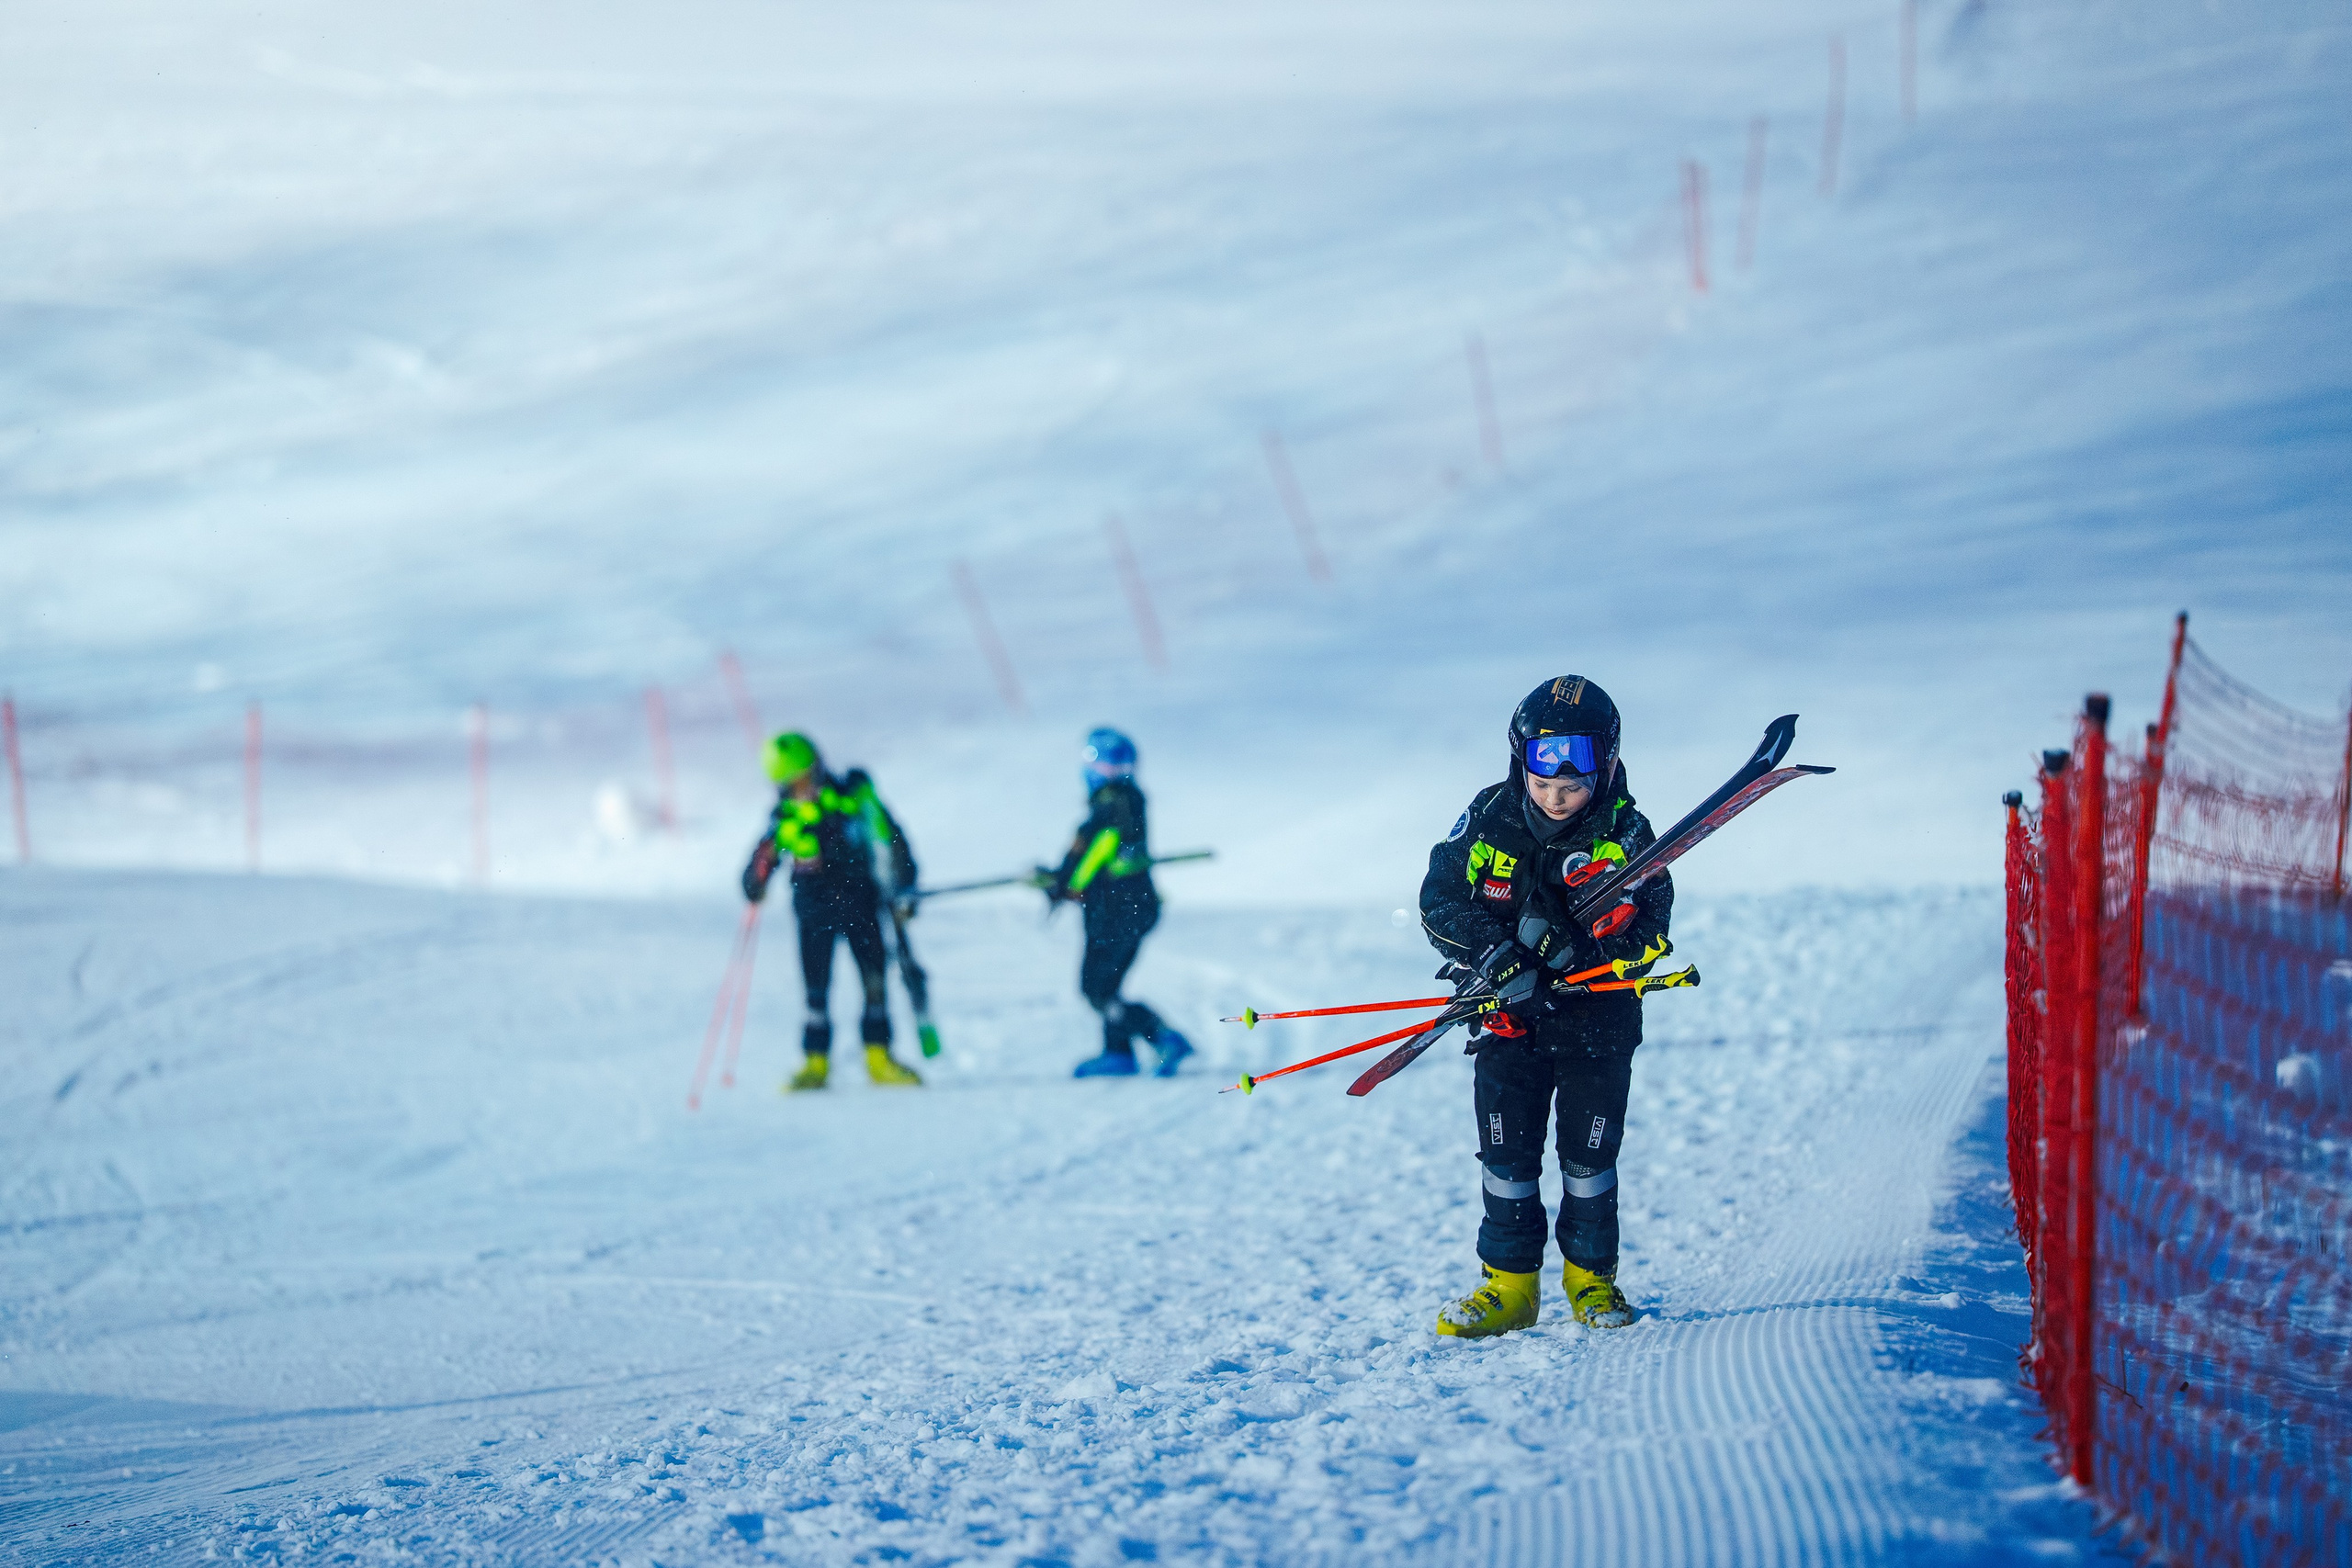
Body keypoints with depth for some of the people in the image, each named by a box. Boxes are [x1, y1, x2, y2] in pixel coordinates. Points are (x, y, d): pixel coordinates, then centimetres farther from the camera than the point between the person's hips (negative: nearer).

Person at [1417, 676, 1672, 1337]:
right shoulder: (1491, 819, -6)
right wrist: (1496, 956, -24)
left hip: (1596, 1016, -1)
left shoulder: (1624, 834, -9)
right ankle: (1510, 1283, 10)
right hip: (1510, 1015, 1)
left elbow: (1646, 933, -14)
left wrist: (1569, 946, -29)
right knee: (1507, 1152, 0)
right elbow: (1441, 900, -7)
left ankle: (1591, 1276, 21)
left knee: (1589, 1153, 4)